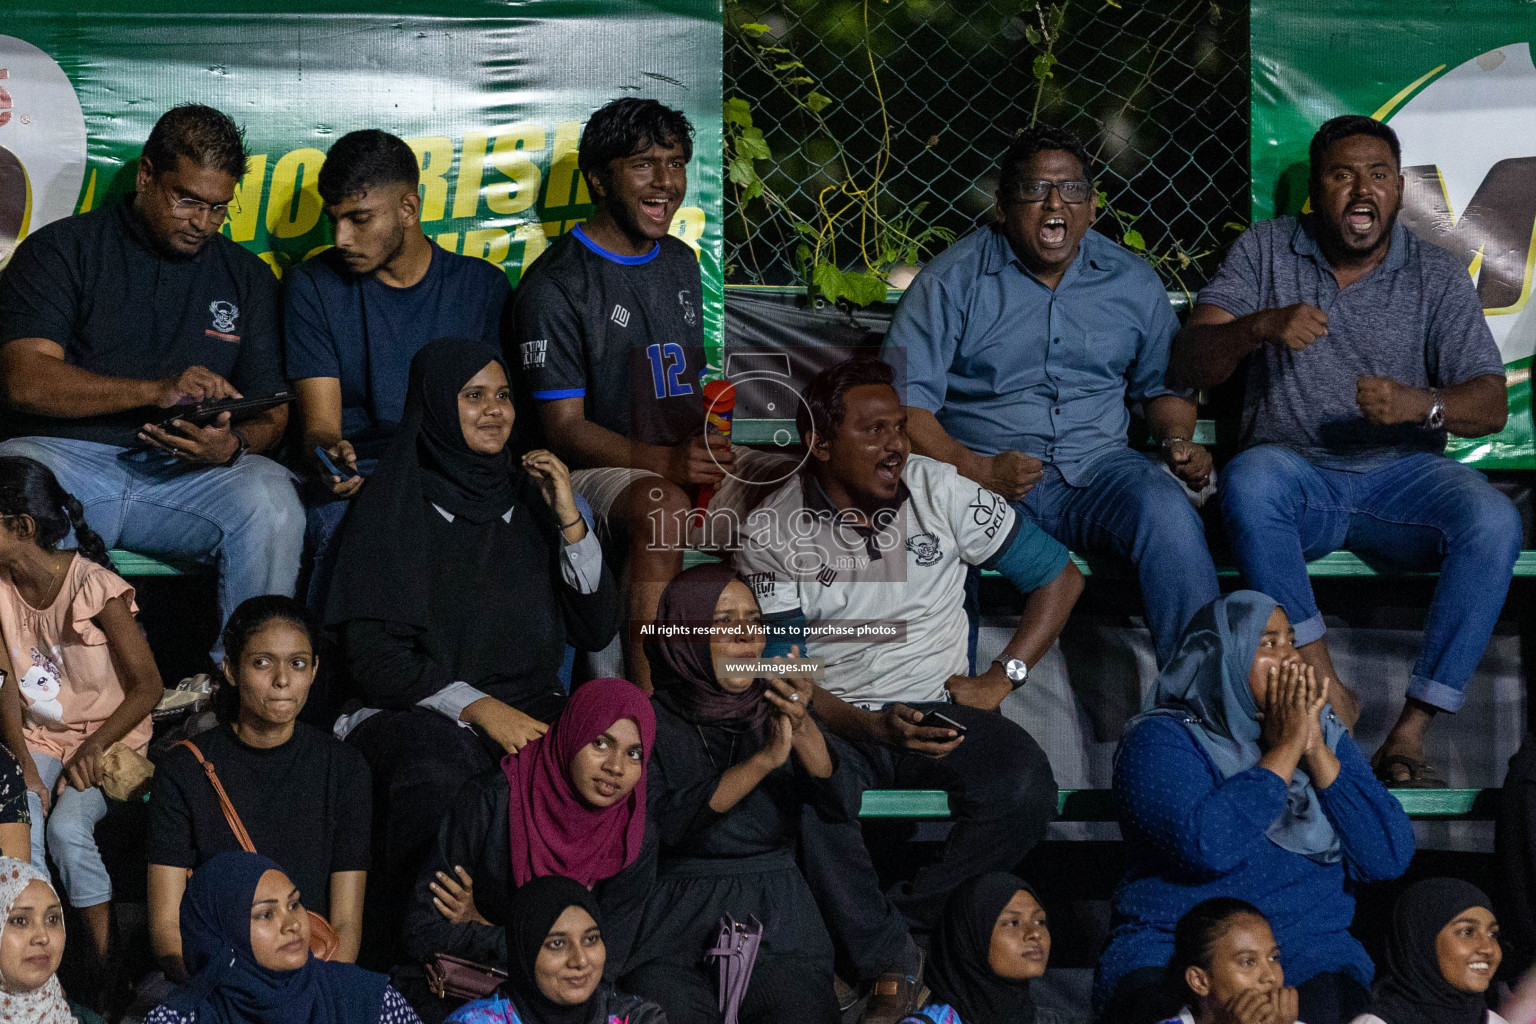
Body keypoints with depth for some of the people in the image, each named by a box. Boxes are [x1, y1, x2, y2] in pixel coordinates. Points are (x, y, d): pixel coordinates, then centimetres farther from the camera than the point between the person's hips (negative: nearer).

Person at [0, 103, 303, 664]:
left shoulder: (247, 277, 17)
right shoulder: (61, 250, 6)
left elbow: (271, 415, 14)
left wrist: (235, 444, -13)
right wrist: (158, 390, -20)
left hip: (188, 473, 2)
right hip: (68, 455, -2)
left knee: (271, 497, -30)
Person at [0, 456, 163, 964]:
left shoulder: (95, 588, -19)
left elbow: (148, 687, -14)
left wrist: (95, 747, -24)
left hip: (108, 737, -4)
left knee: (66, 827, -27)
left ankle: (104, 962, -16)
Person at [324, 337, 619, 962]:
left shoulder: (530, 496, 14)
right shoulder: (392, 506, 1)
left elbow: (596, 630, 10)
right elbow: (371, 652, -7)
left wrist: (569, 523, -2)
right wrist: (476, 706, -18)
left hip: (531, 706, 3)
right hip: (416, 710, -3)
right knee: (437, 774, -39)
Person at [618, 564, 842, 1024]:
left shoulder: (776, 710, 11)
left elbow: (840, 805, -4)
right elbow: (663, 823, -15)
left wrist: (802, 727, -21)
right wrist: (764, 760, -17)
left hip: (774, 923, 2)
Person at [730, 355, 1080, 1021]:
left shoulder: (940, 492, 0)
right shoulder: (771, 534, -3)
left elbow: (1059, 576, 8)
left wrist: (1000, 679, -1)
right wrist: (870, 726, -22)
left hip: (942, 708, 2)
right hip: (838, 718, -2)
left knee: (1024, 787, -30)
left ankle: (903, 920, -13)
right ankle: (889, 963, -22)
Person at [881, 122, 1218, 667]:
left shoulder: (1132, 280, 15)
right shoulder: (954, 279, 2)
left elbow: (1163, 384, 27)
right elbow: (902, 399, -5)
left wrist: (1177, 440, 3)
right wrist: (976, 471, -20)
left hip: (1097, 468, 3)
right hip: (981, 474, -2)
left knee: (1165, 505, -31)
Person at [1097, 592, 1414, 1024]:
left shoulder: (1323, 733, 14)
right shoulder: (1160, 739, -2)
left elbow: (1389, 858, 2)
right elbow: (1208, 846, -22)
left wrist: (1315, 750, -4)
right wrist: (1286, 747, -11)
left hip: (1309, 954, 4)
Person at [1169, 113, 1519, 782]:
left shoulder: (1437, 276, 5)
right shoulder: (1265, 251, 5)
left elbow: (1490, 405, -3)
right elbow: (1188, 366, -4)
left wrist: (1421, 404, -26)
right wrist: (1260, 327, -26)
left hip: (1401, 474, 1)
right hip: (1296, 476, -1)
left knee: (1492, 523, -30)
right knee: (1248, 479, -35)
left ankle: (1410, 730, -26)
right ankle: (1326, 690, -29)